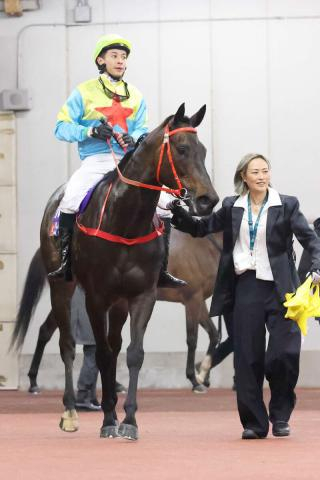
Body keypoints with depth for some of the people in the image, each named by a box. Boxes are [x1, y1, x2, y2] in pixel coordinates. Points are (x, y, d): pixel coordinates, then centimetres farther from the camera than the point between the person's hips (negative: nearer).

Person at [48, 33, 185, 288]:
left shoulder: (136, 97, 17)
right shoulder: (84, 93, 4)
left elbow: (142, 131, 10)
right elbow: (62, 127, -1)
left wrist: (133, 139, -14)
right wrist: (91, 131, -17)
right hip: (96, 160, -4)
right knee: (70, 200, -30)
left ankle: (161, 269, 2)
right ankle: (65, 263, -20)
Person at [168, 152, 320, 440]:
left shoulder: (286, 206, 0)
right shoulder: (232, 208, 8)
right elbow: (200, 228, 18)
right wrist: (178, 213, 2)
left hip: (278, 289, -2)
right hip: (246, 288, 2)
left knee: (285, 354, -10)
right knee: (248, 359, 3)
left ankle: (280, 416, 11)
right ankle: (254, 423, 11)